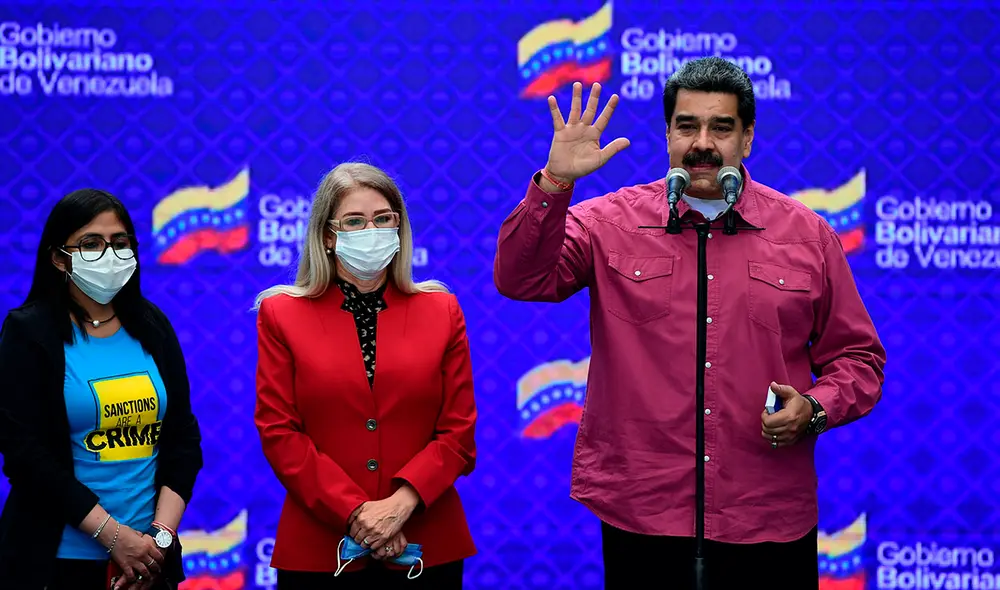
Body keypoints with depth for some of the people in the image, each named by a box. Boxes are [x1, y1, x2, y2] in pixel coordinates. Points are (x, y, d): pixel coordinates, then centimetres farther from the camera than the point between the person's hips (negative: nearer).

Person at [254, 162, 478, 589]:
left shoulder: (441, 310, 7)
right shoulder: (281, 314, 3)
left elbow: (459, 431, 2)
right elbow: (278, 433, -3)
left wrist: (400, 504, -13)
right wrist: (355, 512, -12)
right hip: (319, 550, -1)